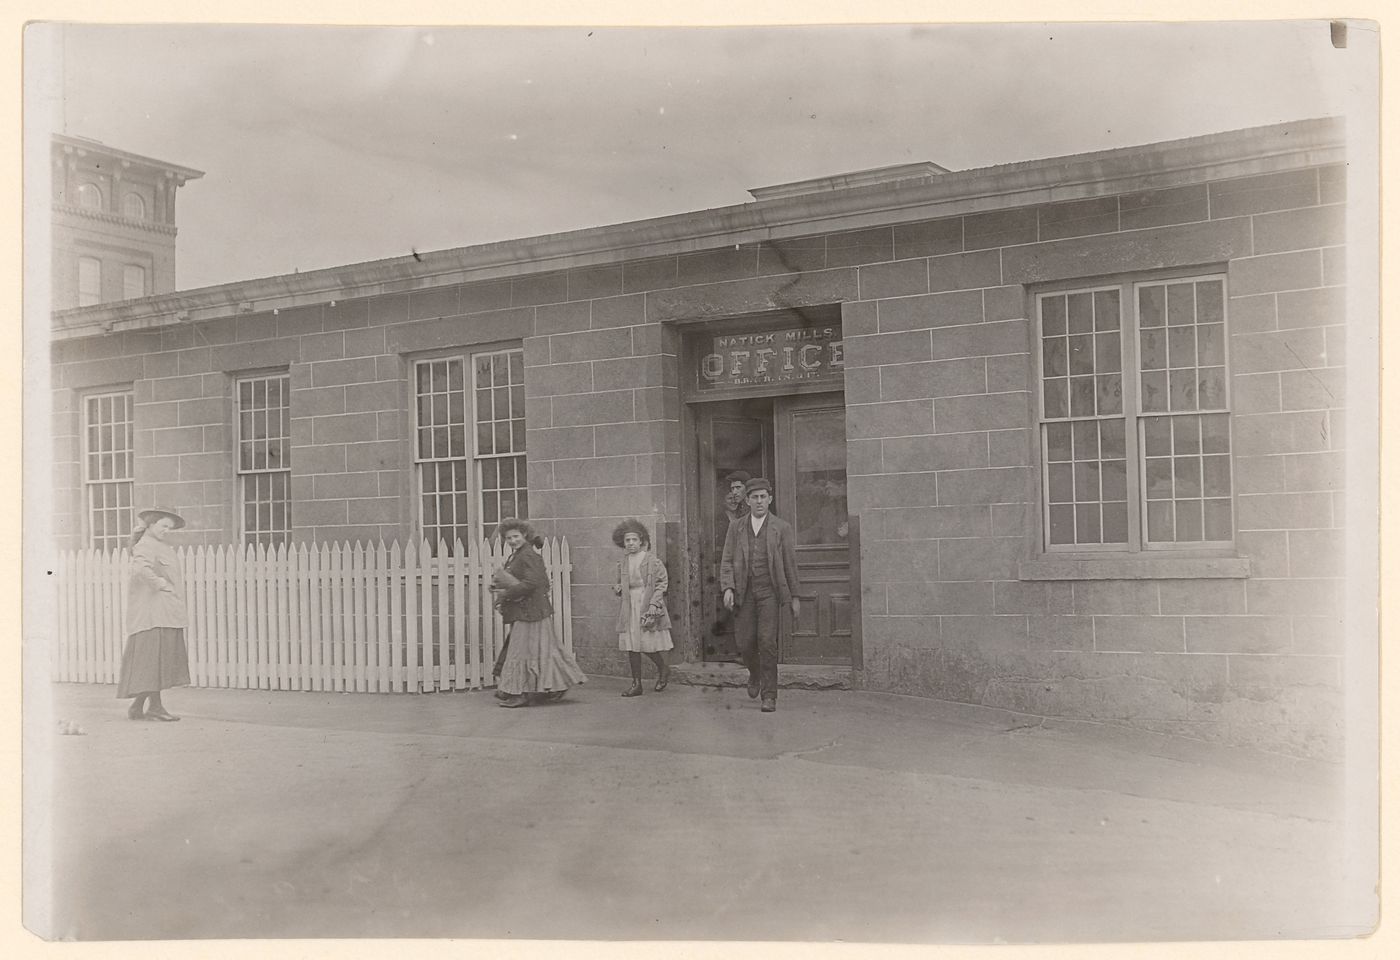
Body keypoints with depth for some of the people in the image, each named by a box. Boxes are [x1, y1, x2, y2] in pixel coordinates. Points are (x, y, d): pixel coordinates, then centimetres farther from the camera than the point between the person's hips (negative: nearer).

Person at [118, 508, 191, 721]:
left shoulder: (160, 546, 23)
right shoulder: (145, 545, -9)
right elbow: (140, 568, -28)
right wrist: (160, 583, -20)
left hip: (166, 612, 10)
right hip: (152, 610, -10)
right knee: (154, 656, -10)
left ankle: (138, 706, 12)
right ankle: (154, 705, -9)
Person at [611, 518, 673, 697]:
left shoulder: (653, 560, -4)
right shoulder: (622, 563, 12)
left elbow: (661, 584, -6)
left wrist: (653, 605, -15)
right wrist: (617, 588, 1)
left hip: (647, 607, -5)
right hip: (629, 610, 5)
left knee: (649, 644, -7)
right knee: (631, 646, 2)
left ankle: (664, 670, 22)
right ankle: (636, 684, 9)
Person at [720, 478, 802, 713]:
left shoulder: (781, 528, 4)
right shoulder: (736, 528, 9)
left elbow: (790, 563, 6)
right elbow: (727, 561, 5)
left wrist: (795, 596, 6)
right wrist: (727, 588, -10)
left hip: (769, 591, -2)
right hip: (744, 592, 2)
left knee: (767, 641, -12)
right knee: (745, 643, 1)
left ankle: (769, 695, -6)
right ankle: (755, 674, 33)